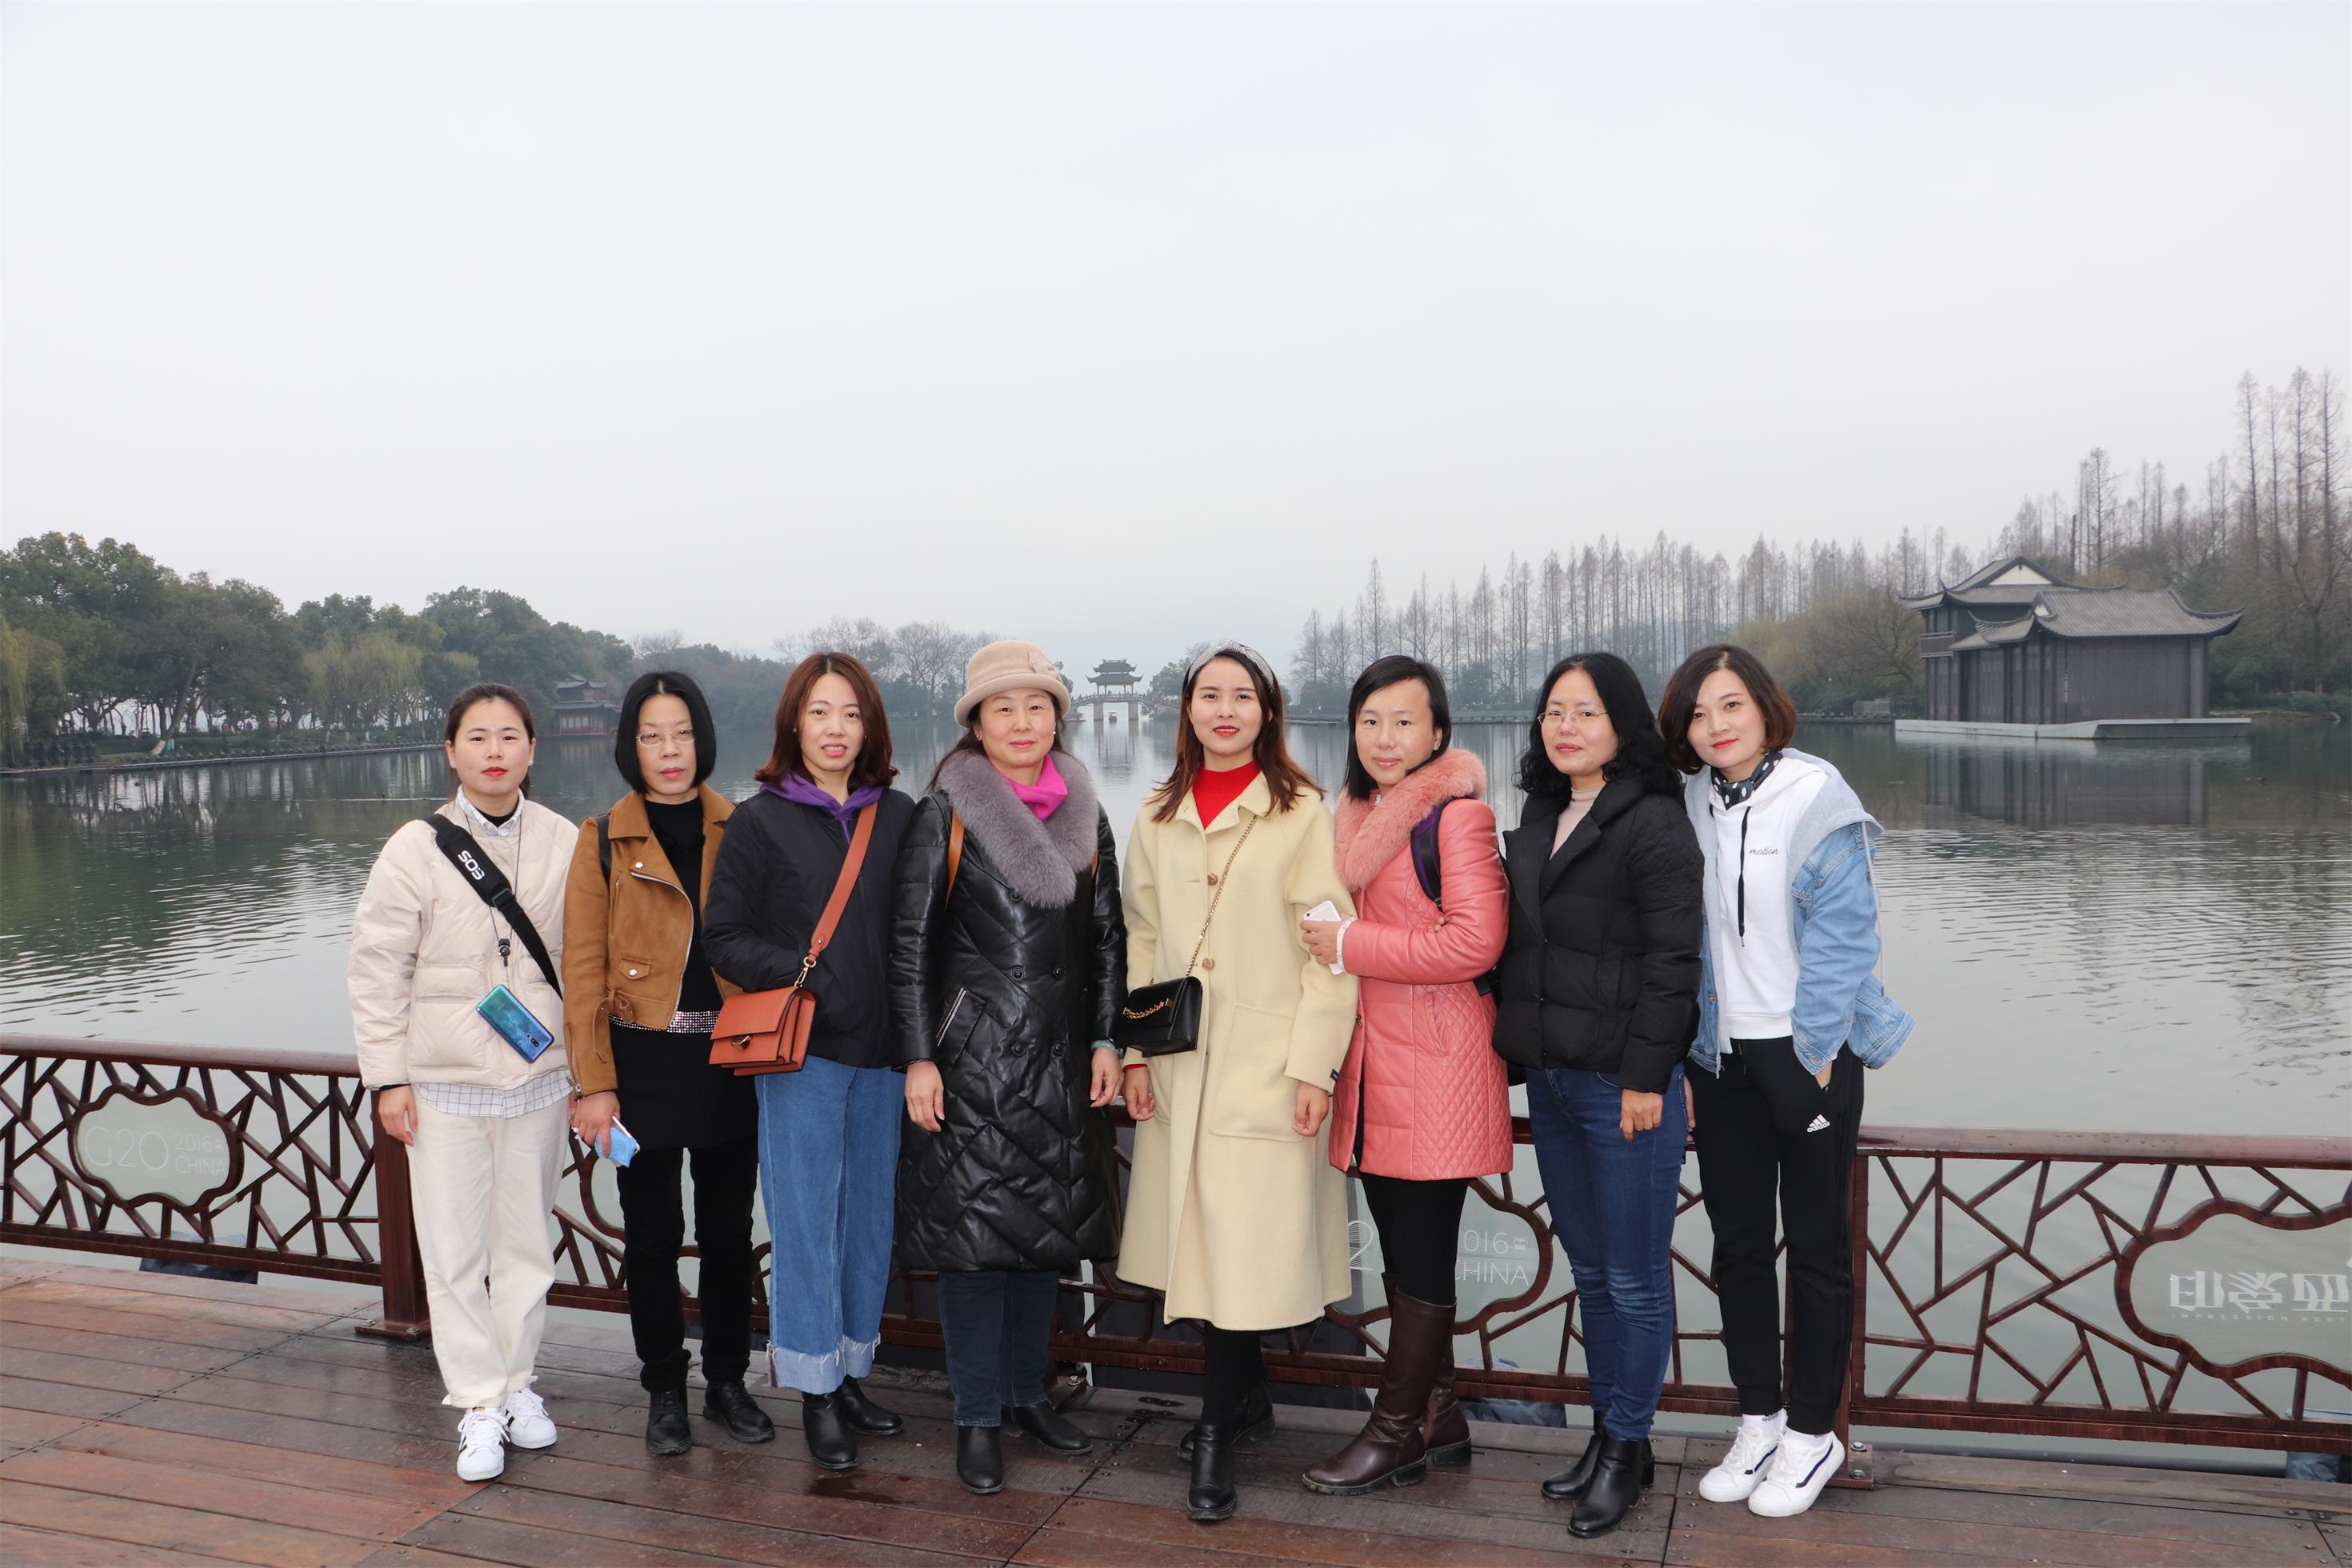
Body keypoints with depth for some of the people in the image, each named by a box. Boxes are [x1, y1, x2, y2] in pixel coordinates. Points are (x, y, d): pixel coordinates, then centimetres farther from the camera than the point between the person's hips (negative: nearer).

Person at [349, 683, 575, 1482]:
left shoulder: (565, 845, -2)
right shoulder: (416, 849, -6)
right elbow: (378, 970, -2)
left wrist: (587, 1069, 8)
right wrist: (388, 1077, -4)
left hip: (538, 1079, 2)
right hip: (443, 1085, -1)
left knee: (526, 1243, 13)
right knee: (454, 1252, 2)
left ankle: (517, 1382, 29)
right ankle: (480, 1403, 15)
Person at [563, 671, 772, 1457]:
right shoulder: (604, 840, 0)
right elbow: (583, 969, -2)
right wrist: (594, 1083, -8)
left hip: (729, 1059, 2)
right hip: (644, 1060, -1)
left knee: (729, 1229, 10)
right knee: (653, 1233, 8)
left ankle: (728, 1382, 25)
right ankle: (664, 1392, 23)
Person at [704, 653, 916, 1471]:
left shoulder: (899, 816, 7)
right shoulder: (760, 820, -1)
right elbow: (725, 938, -1)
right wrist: (804, 973, -16)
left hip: (883, 1049, 3)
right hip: (800, 1049, -3)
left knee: (871, 1214, 11)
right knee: (807, 1220, 2)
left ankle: (849, 1375, 27)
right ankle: (815, 1392, 17)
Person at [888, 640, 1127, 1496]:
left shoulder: (1083, 814, 8)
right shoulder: (944, 815, -4)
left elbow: (1107, 938, 11)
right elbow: (912, 943, -5)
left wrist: (1105, 1041, 5)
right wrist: (918, 1057, -9)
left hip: (1060, 1055, 4)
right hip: (971, 1051, -4)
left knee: (1047, 1224, 11)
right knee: (974, 1226, -2)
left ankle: (1026, 1392, 27)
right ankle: (978, 1417, 12)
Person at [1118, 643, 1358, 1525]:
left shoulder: (1302, 814, -3)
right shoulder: (1157, 819, 11)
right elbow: (1142, 939, 13)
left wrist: (1314, 1065, -11)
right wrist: (1133, 1051, 6)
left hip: (1267, 1062, -4)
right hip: (1178, 1062, 4)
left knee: (1246, 1246, -6)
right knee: (1192, 1244, 7)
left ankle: (1217, 1433, 9)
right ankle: (1248, 1394, 27)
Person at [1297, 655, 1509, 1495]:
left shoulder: (1457, 813, -11)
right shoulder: (1360, 815, 13)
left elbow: (1475, 942, -19)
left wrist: (1350, 944, -15)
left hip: (1435, 1071, -8)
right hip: (1372, 1064, 8)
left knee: (1421, 1257, 2)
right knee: (1403, 1250, 14)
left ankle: (1397, 1430, 15)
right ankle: (1437, 1416, 27)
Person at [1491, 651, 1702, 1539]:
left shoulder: (1653, 823, -11)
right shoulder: (1541, 818, 13)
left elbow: (1672, 960, -14)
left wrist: (1645, 1078, -17)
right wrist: (1519, 1045, 12)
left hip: (1625, 1083, -7)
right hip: (1550, 1079, 8)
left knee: (1634, 1279, 4)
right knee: (1589, 1269, 17)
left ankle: (1627, 1448, 18)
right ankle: (1607, 1431, 30)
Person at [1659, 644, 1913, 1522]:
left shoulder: (1817, 801, -10)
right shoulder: (1687, 807, 4)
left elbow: (1840, 936, -12)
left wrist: (1816, 1055, -15)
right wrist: (1684, 1060, 4)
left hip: (1807, 1053, -5)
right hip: (1720, 1055, 5)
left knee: (1816, 1246, 7)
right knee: (1737, 1243, 12)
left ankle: (1813, 1433, 21)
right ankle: (1758, 1421, 27)